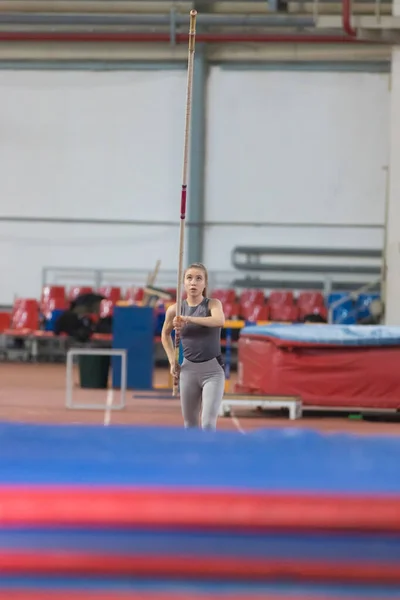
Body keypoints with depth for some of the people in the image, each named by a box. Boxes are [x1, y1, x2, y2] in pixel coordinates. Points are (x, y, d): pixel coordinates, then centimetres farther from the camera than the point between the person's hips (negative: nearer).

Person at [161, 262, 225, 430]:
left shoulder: (213, 304, -7)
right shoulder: (175, 310, 1)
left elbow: (219, 320, -31)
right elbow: (165, 334, 21)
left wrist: (189, 319, -41)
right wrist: (173, 361, 11)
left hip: (212, 369, -3)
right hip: (188, 369, 3)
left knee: (208, 424, -17)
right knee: (190, 424, 12)